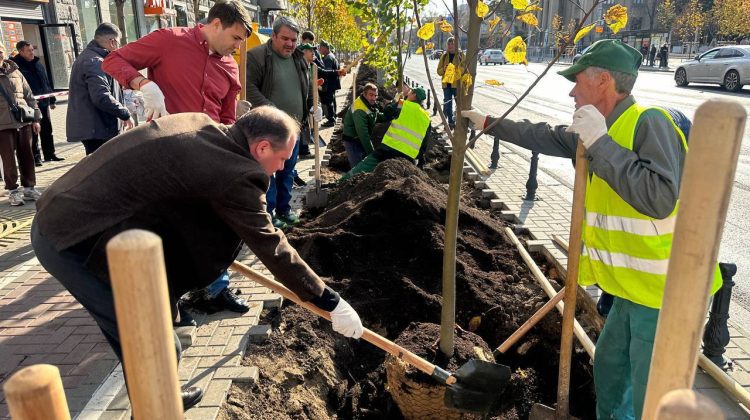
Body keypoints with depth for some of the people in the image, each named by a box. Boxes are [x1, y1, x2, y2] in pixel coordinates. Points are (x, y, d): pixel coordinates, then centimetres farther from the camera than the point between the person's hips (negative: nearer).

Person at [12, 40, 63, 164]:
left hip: (44, 102, 6)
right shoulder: (16, 65, -7)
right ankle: (35, 156, 7)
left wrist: (52, 99, 16)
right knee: (33, 131, 0)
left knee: (47, 130, 11)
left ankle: (49, 154, 20)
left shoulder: (37, 63, 13)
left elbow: (46, 82, 18)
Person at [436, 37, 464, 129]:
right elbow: (439, 71, 11)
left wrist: (456, 69, -21)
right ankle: (450, 122, 15)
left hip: (457, 83, -3)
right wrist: (444, 69, -10)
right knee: (447, 104, 4)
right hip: (447, 83, 4)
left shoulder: (460, 55, 1)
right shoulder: (444, 56, 11)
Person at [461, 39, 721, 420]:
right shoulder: (609, 128, 8)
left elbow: (660, 199, -32)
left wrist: (599, 143, -28)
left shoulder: (648, 122, -20)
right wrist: (489, 123, 26)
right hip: (636, 286, 9)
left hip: (664, 292, -9)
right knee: (609, 369, 25)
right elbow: (548, 138, 21)